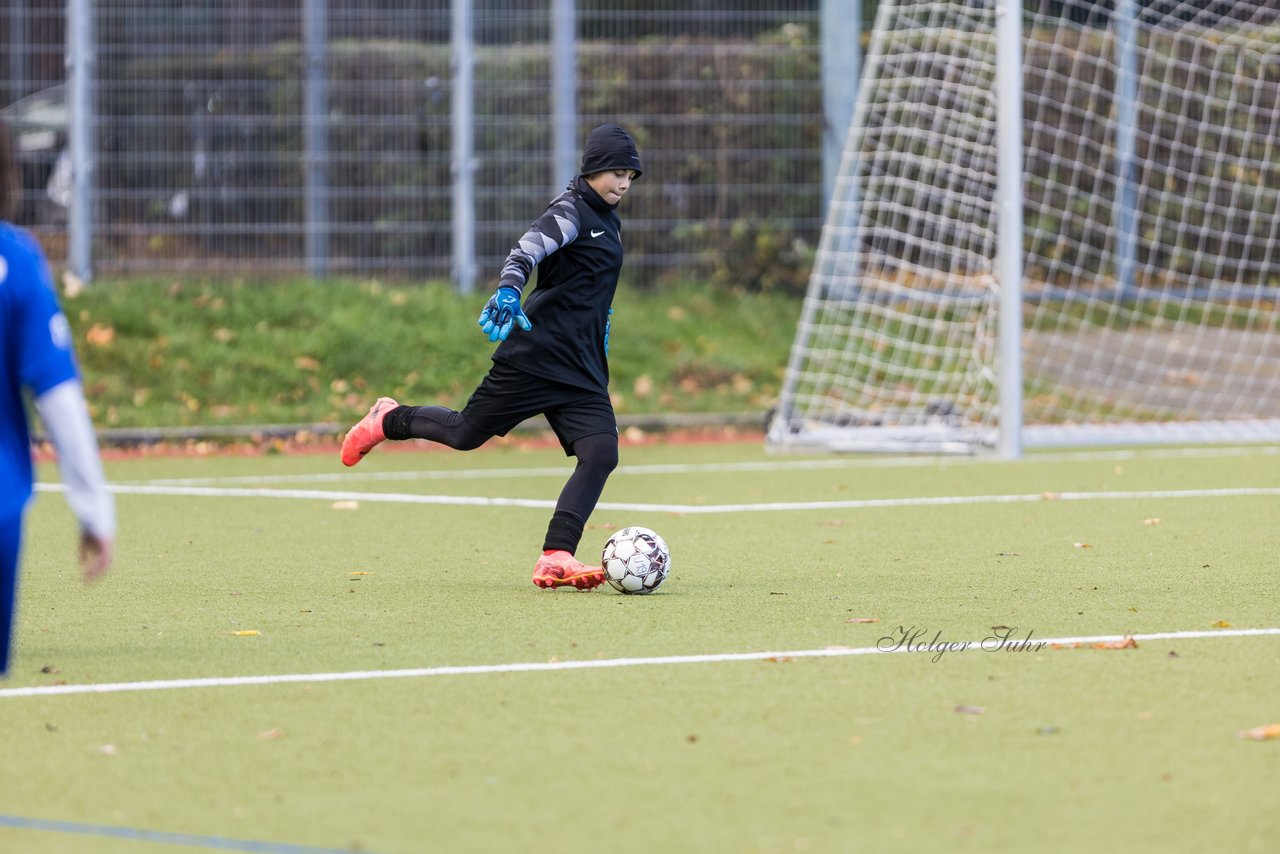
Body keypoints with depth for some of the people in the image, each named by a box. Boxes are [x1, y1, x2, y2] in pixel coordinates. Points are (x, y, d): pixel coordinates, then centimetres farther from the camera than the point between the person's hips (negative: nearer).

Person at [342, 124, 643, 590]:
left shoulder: (608, 220, 16)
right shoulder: (571, 210, -10)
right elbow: (528, 249, -28)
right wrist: (509, 290, -46)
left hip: (582, 370, 7)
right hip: (534, 355, -7)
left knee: (601, 453, -13)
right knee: (466, 434, 2)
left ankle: (556, 558, -17)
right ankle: (389, 420, 32)